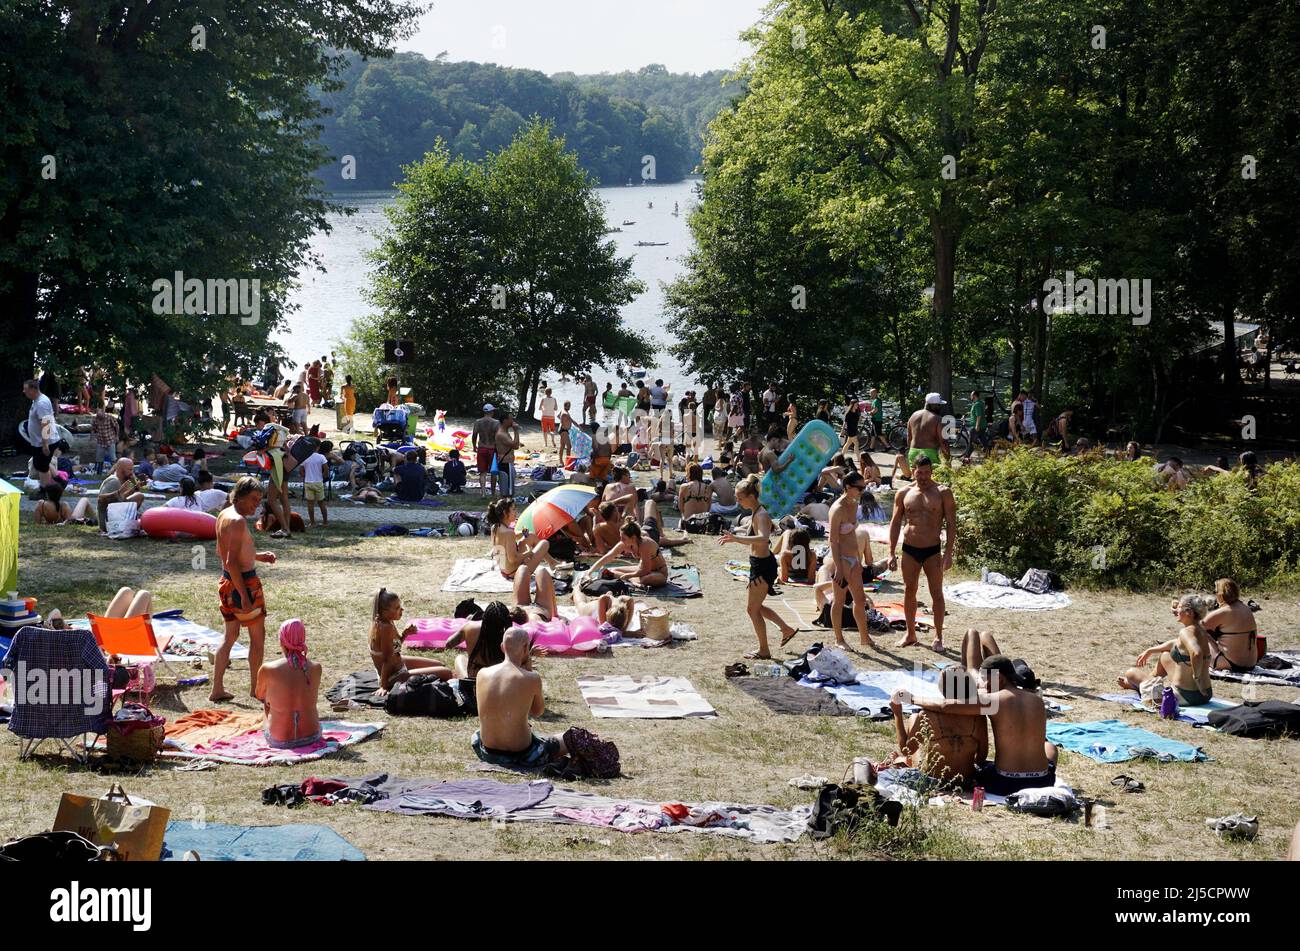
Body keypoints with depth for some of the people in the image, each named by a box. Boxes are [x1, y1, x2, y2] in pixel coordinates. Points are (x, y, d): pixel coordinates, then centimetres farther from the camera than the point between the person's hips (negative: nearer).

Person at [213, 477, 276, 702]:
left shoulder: (223, 515, 8)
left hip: (227, 582, 9)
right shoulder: (238, 521, -21)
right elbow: (231, 562, -26)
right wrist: (245, 597, -25)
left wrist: (256, 556, 18)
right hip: (244, 582, -9)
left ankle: (217, 690, 16)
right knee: (258, 635, 7)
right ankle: (255, 688, 15)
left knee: (231, 636, 16)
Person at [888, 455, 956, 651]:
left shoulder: (943, 492, -3)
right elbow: (895, 523, 8)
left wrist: (948, 554, -11)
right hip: (909, 550, 3)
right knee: (909, 592, 9)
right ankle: (910, 634, 21)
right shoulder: (904, 494, 4)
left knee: (937, 594, 1)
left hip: (932, 551, -3)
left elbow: (951, 524, -4)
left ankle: (938, 637, 9)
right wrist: (892, 553, 2)